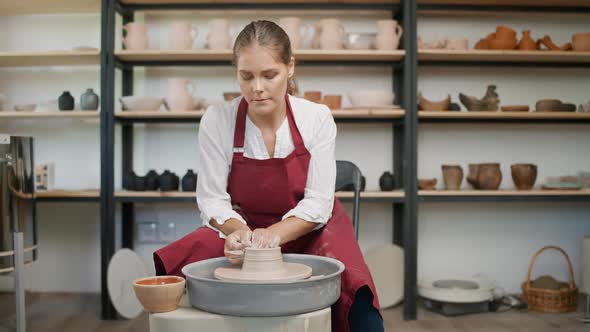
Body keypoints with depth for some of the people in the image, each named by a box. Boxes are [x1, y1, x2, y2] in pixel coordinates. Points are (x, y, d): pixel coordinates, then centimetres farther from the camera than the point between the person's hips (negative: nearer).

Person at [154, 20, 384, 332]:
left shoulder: (317, 117, -16)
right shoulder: (217, 120, -16)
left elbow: (317, 202, -15)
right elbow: (212, 198, -12)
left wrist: (274, 233, -32)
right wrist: (239, 231, -33)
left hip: (309, 229, -1)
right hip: (243, 227, 2)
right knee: (172, 269, -22)